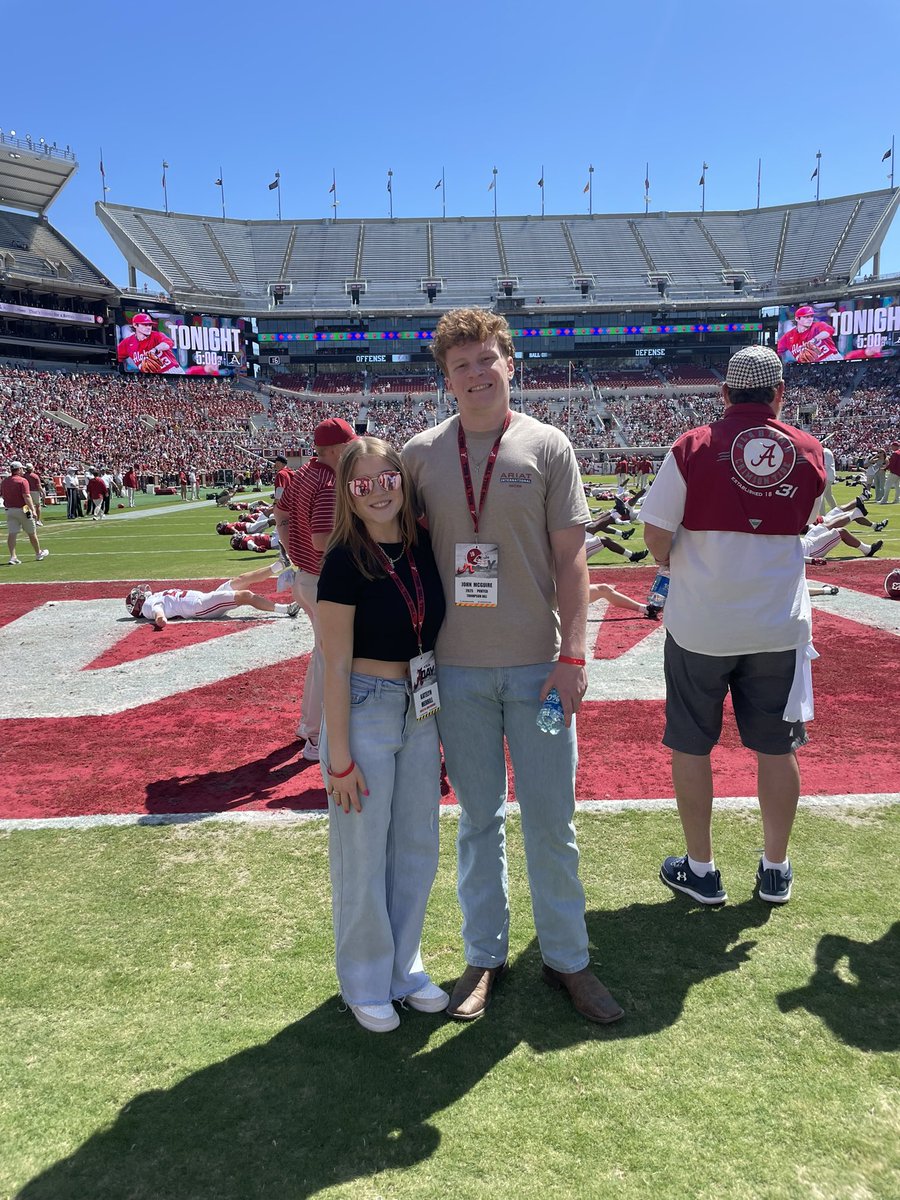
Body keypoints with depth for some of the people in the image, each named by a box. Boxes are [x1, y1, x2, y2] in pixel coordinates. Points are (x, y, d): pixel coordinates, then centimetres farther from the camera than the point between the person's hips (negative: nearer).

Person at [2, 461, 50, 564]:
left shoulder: (4, 481, 7)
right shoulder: (22, 480, -12)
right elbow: (26, 496, -20)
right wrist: (32, 510, -21)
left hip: (9, 510, 5)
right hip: (22, 509, -5)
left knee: (11, 534, 0)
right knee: (31, 533, 10)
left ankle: (13, 557, -9)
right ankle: (38, 554, 24)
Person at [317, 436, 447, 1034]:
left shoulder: (424, 547, 2)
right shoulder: (345, 561, -14)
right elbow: (337, 665, -14)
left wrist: (440, 722, 10)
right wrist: (340, 759, -14)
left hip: (420, 713, 6)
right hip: (364, 711, -6)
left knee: (418, 848, 16)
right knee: (364, 855, 8)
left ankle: (404, 966, 37)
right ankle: (366, 983, 29)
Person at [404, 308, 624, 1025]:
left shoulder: (547, 446, 0)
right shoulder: (422, 453, 4)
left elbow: (570, 557, -1)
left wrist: (573, 655, -7)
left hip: (538, 665, -1)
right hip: (457, 668, 1)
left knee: (551, 820, 7)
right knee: (479, 818, 13)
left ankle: (568, 959, 27)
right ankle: (485, 957, 30)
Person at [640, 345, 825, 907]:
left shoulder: (692, 447, -8)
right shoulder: (810, 452, 1)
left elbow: (655, 535, -10)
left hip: (699, 623, -2)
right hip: (778, 624, 3)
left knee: (691, 745, 12)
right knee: (777, 747, 14)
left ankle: (700, 870, 22)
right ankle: (776, 871, 29)